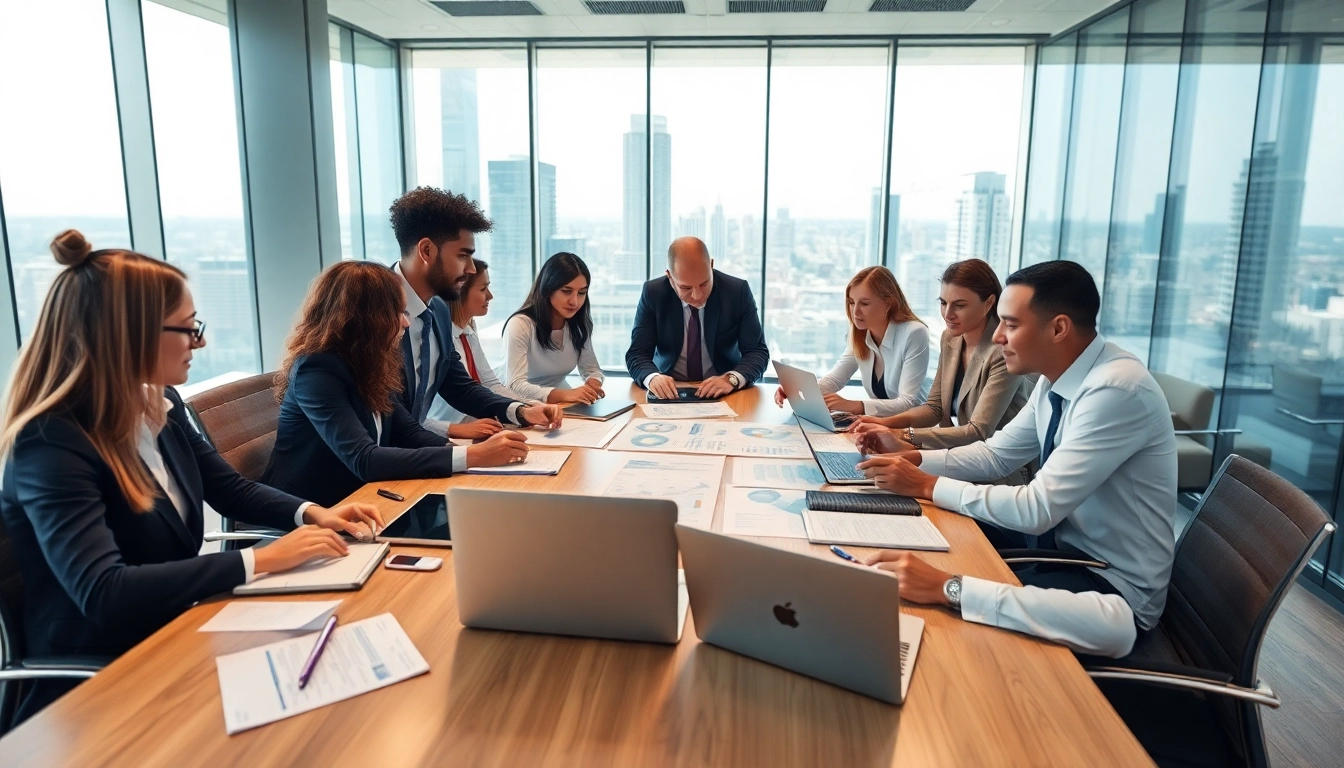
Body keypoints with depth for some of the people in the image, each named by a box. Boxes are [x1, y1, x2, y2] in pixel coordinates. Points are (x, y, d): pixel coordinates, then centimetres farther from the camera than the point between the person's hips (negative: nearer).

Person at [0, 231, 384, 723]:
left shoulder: (162, 406, 0)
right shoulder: (51, 443, -23)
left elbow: (231, 490, 12)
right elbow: (103, 593, -33)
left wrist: (310, 514, -6)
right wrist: (262, 560, -31)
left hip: (174, 634, 7)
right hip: (95, 680, -7)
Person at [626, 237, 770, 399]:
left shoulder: (738, 291, -9)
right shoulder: (653, 294, -8)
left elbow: (758, 352, -7)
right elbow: (637, 355, -8)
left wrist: (732, 378, -27)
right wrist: (652, 377, -30)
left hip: (724, 395, 0)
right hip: (670, 393, 0)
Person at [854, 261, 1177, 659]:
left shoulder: (1117, 389, -28)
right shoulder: (1055, 380, -1)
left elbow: (1037, 509, -30)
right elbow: (995, 454, 9)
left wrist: (927, 486, -23)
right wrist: (912, 460, -6)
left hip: (1113, 584, -8)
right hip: (1063, 541, 8)